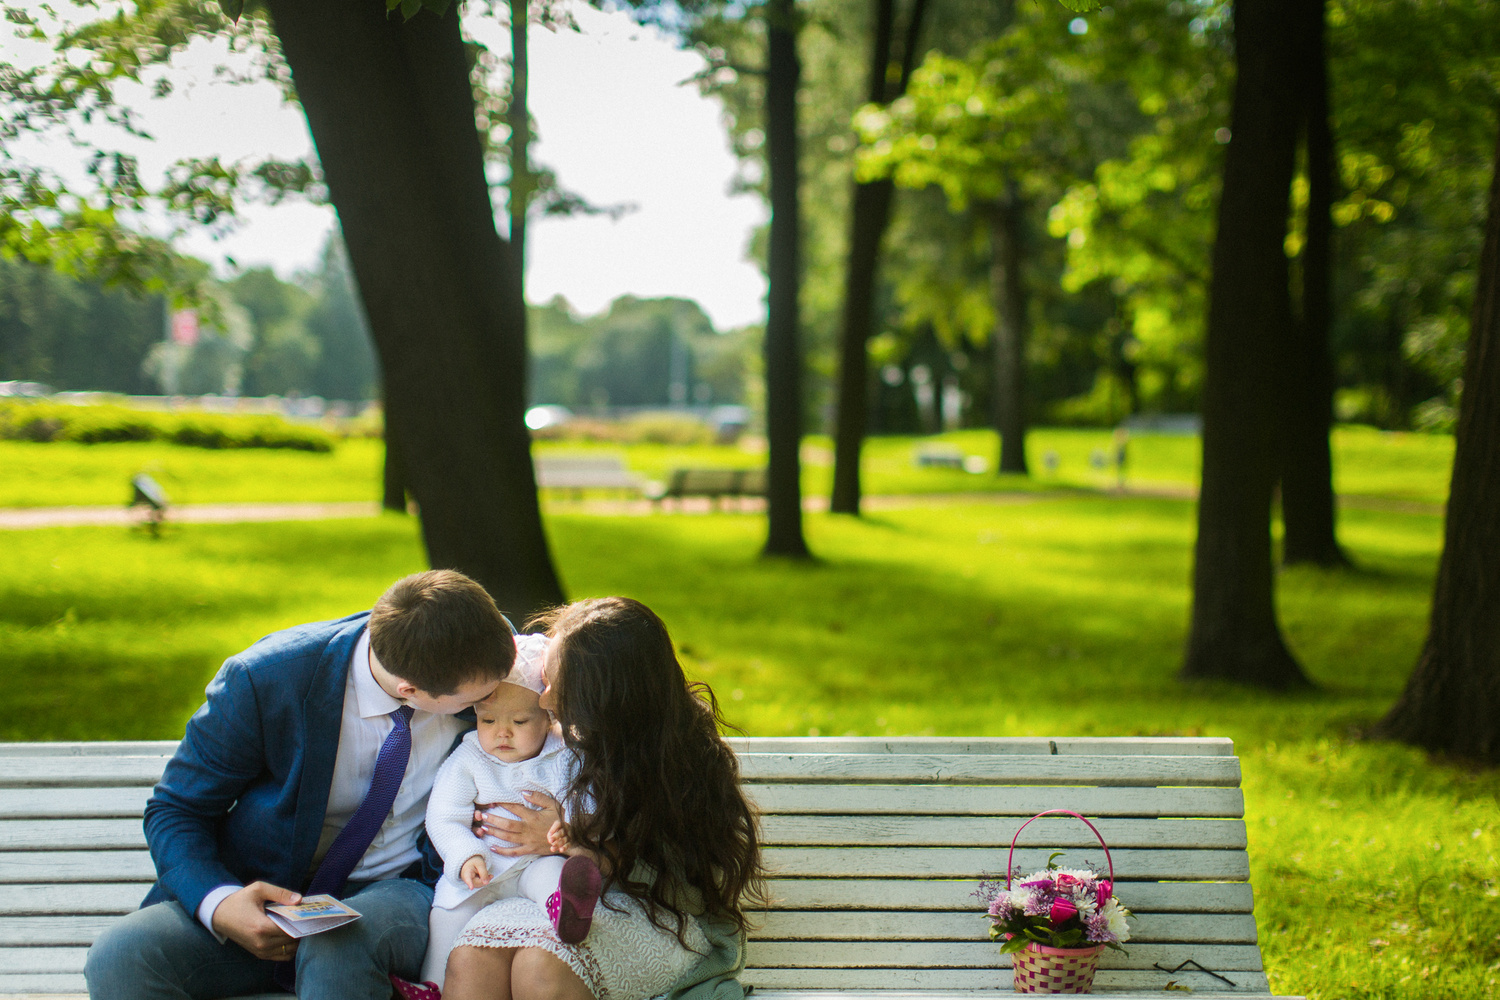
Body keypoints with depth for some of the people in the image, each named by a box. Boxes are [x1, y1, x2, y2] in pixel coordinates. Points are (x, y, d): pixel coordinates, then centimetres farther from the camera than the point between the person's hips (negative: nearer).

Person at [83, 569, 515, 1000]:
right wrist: (219, 904, -27)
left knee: (338, 944, -38)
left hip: (393, 894, 0)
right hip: (271, 895, 1)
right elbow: (175, 810, -7)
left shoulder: (486, 647, -12)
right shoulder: (265, 678, -19)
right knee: (119, 955, -27)